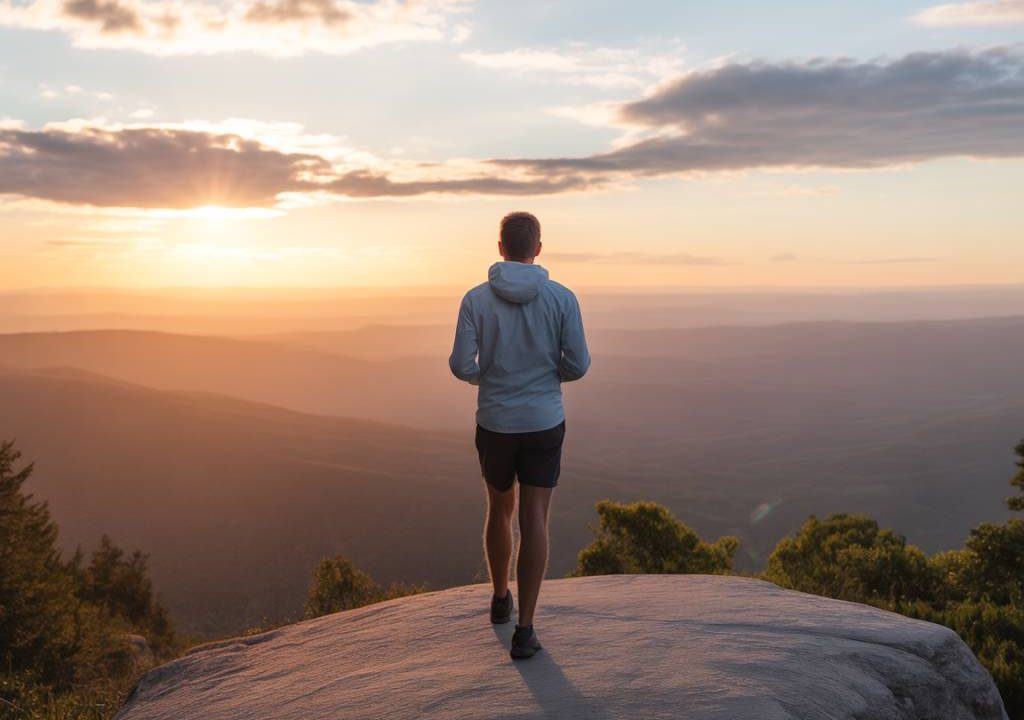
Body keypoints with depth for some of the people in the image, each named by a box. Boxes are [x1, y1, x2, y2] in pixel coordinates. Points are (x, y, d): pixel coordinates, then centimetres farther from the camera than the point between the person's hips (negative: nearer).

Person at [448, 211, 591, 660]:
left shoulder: (476, 299, -6)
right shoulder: (562, 298, -7)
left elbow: (461, 366, -10)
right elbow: (578, 365, -7)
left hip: (494, 424, 1)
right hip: (543, 424, -1)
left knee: (499, 509, 22)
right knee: (534, 522, 1)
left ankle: (500, 598, 39)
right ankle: (524, 630, -2)